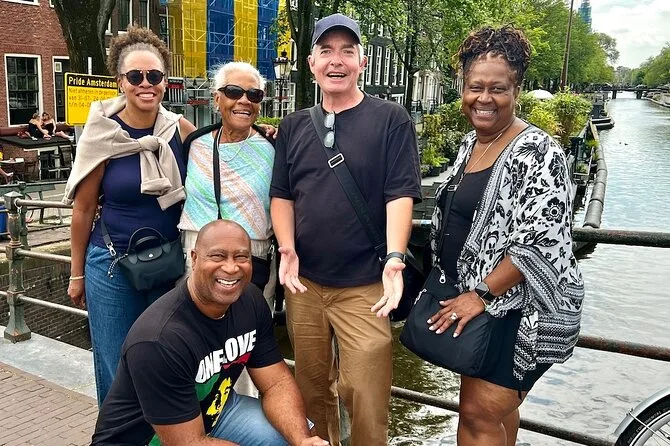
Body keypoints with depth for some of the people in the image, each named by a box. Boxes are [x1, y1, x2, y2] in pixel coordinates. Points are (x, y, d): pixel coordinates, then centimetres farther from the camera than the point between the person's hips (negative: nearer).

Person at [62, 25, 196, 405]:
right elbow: (84, 209, -1)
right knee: (117, 368, 8)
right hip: (113, 264, -2)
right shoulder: (103, 136, -10)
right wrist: (77, 273, 5)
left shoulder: (181, 129, -4)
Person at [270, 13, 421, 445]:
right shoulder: (294, 126, 10)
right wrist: (287, 248, -6)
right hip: (304, 281, 4)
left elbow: (400, 194, -8)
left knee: (366, 396, -2)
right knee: (311, 387, 17)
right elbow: (282, 195, 10)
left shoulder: (391, 119, -1)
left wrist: (394, 257, -22)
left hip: (364, 285, -4)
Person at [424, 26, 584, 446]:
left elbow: (540, 241, -23)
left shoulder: (537, 152, -17)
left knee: (480, 412, -4)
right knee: (500, 406, 19)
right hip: (471, 298, 8)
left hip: (518, 305, -8)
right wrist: (463, 294, 11)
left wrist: (481, 294, -21)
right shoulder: (470, 143, 9)